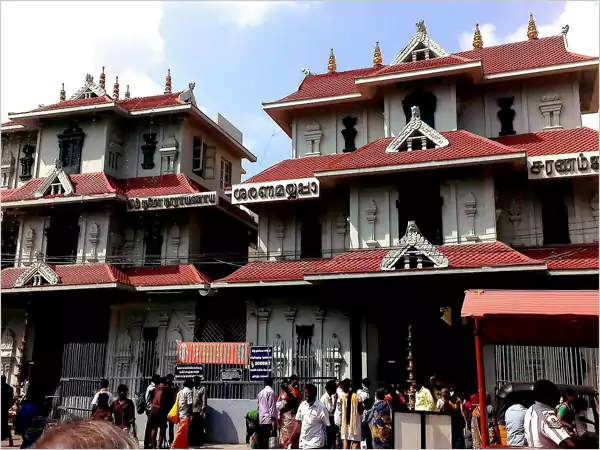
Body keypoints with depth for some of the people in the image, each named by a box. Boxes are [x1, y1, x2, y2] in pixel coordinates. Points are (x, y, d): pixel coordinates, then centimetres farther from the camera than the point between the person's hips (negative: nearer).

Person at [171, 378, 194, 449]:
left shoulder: (180, 392, 15)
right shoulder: (189, 392, -7)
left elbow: (177, 404, 12)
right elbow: (190, 404, -13)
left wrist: (178, 414, 14)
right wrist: (191, 415, -9)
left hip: (180, 414, 8)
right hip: (186, 415, -8)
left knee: (184, 433, 13)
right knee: (181, 433, -5)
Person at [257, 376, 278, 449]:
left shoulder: (260, 392, 15)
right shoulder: (270, 392, -7)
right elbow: (272, 407, -13)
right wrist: (274, 420, -15)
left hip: (261, 420, 7)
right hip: (268, 420, -7)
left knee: (261, 443, 9)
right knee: (265, 443, -9)